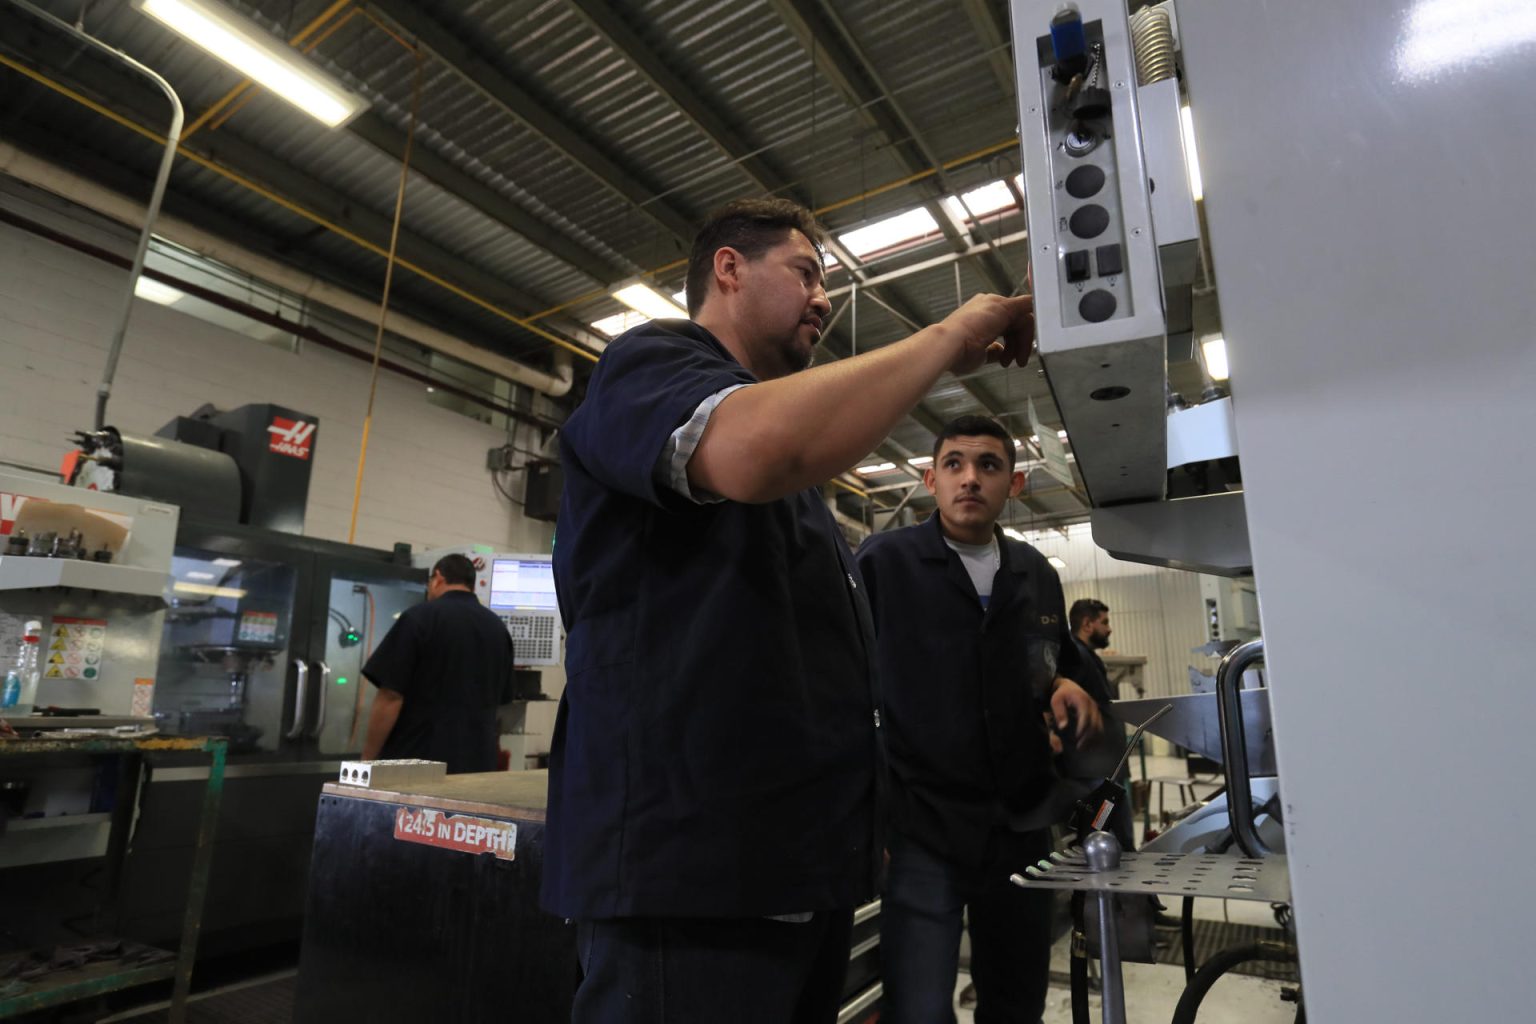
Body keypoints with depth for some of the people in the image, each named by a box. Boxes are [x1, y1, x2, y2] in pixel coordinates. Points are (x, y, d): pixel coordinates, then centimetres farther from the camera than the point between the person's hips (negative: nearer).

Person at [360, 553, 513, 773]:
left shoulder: (419, 617, -8)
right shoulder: (498, 628, 9)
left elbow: (391, 697, -12)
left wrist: (368, 759, -2)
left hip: (417, 761, -5)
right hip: (477, 762, 5)